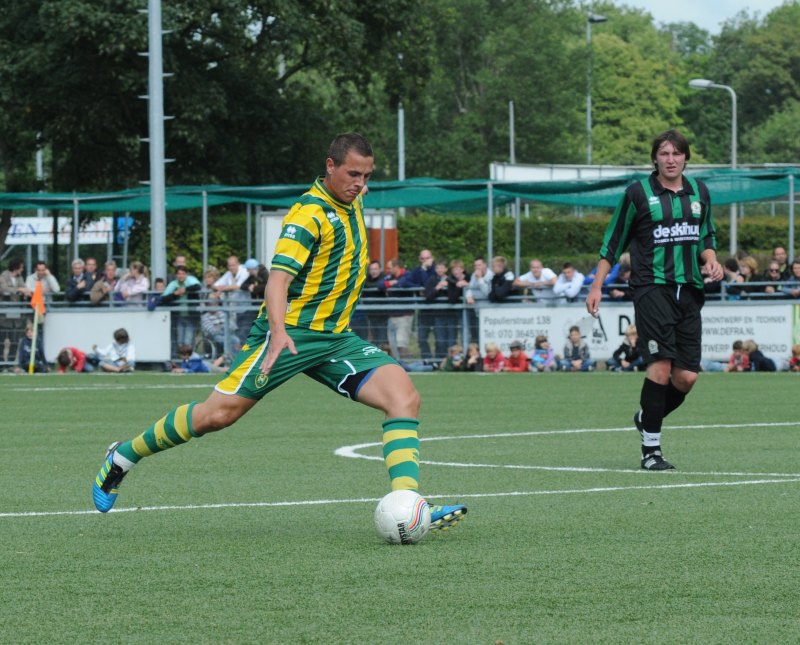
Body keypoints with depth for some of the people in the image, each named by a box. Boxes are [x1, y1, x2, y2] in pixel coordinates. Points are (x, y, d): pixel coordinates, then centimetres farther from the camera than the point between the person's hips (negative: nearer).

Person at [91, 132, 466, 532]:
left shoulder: (352, 203, 10)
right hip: (292, 332, -7)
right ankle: (124, 456, 15)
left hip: (335, 338, 7)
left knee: (403, 395, -15)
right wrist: (278, 332, -40)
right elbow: (278, 277, -27)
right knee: (219, 413, -9)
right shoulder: (310, 213, -15)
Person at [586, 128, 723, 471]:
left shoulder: (699, 192, 13)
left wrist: (711, 260, 4)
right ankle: (650, 449, -8)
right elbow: (613, 241, 6)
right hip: (652, 286, -5)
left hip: (689, 290, 5)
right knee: (661, 366, -16)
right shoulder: (638, 193, 0)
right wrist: (597, 286, 3)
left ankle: (646, 418, 26)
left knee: (686, 376, -2)